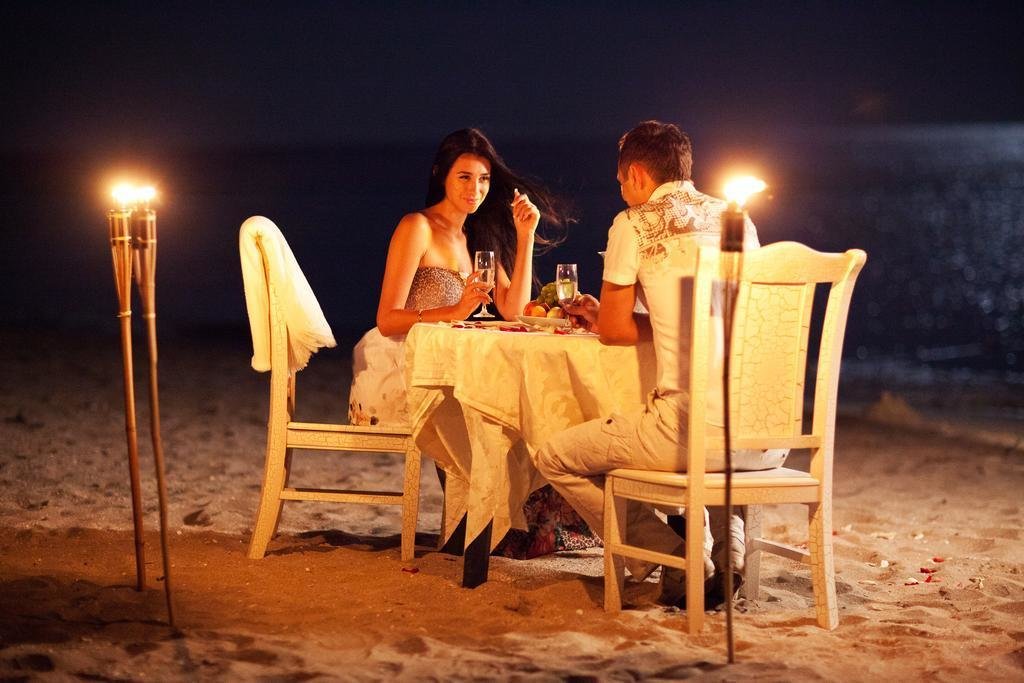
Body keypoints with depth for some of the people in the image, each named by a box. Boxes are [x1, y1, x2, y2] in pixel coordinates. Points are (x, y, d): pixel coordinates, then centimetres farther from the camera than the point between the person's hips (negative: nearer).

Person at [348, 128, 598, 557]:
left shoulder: (477, 236, 16)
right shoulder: (418, 228, -8)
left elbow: (512, 310, 7)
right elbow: (387, 320, -15)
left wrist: (525, 236, 3)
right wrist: (455, 311, -28)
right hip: (397, 373, -7)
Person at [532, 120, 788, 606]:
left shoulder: (635, 225, 0)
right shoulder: (737, 220, 17)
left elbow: (615, 330, 5)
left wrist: (603, 318, 31)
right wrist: (604, 317, 37)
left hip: (695, 429, -7)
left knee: (554, 459, 11)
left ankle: (680, 568, 5)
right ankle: (729, 553, 19)